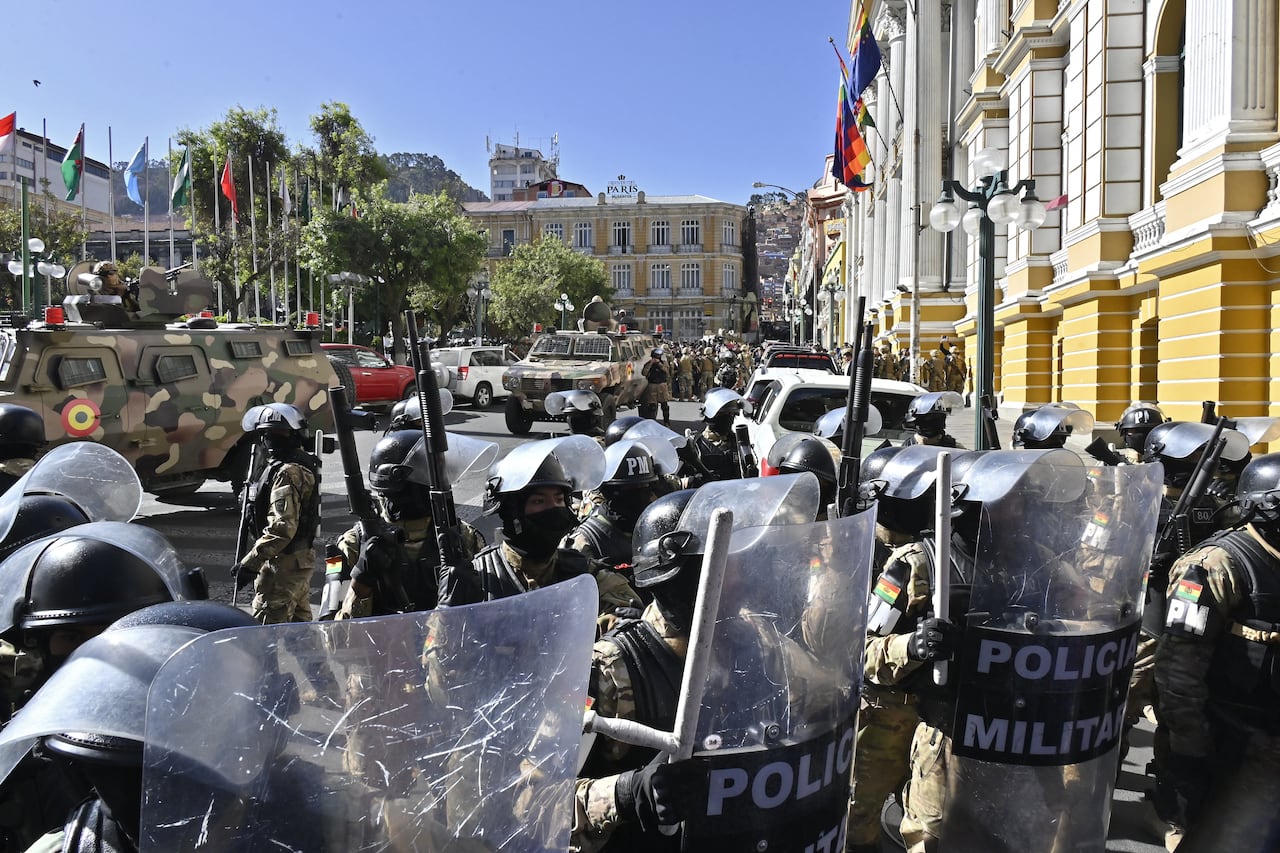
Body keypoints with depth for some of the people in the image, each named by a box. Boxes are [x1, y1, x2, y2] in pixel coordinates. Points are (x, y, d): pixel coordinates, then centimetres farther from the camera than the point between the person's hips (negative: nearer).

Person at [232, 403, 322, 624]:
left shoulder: (288, 473, -20)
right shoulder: (303, 462, 12)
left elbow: (282, 527, -26)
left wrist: (249, 563, -24)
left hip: (283, 564, -11)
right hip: (301, 558, 11)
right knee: (299, 624, 18)